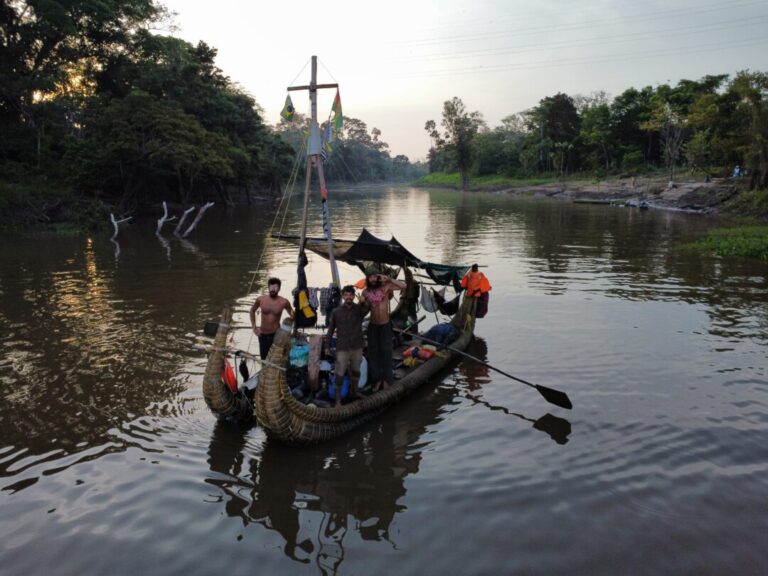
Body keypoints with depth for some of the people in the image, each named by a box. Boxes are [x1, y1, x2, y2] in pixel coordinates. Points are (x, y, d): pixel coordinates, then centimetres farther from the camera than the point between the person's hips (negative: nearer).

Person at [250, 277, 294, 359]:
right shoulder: (260, 300, -7)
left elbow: (292, 316, 5)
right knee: (264, 359, 14)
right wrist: (254, 327, 9)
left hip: (276, 334, -2)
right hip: (262, 334, 3)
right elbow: (252, 310, 13)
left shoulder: (284, 302, -13)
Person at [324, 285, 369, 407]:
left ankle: (354, 390, 42)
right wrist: (327, 346, 3)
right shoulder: (336, 312, -6)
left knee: (356, 370, 20)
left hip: (357, 347, 2)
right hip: (342, 348, -2)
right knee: (339, 373, -1)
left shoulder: (359, 309, -7)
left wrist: (363, 302, -54)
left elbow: (366, 309, -32)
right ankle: (338, 398, 12)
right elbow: (331, 329, 3)